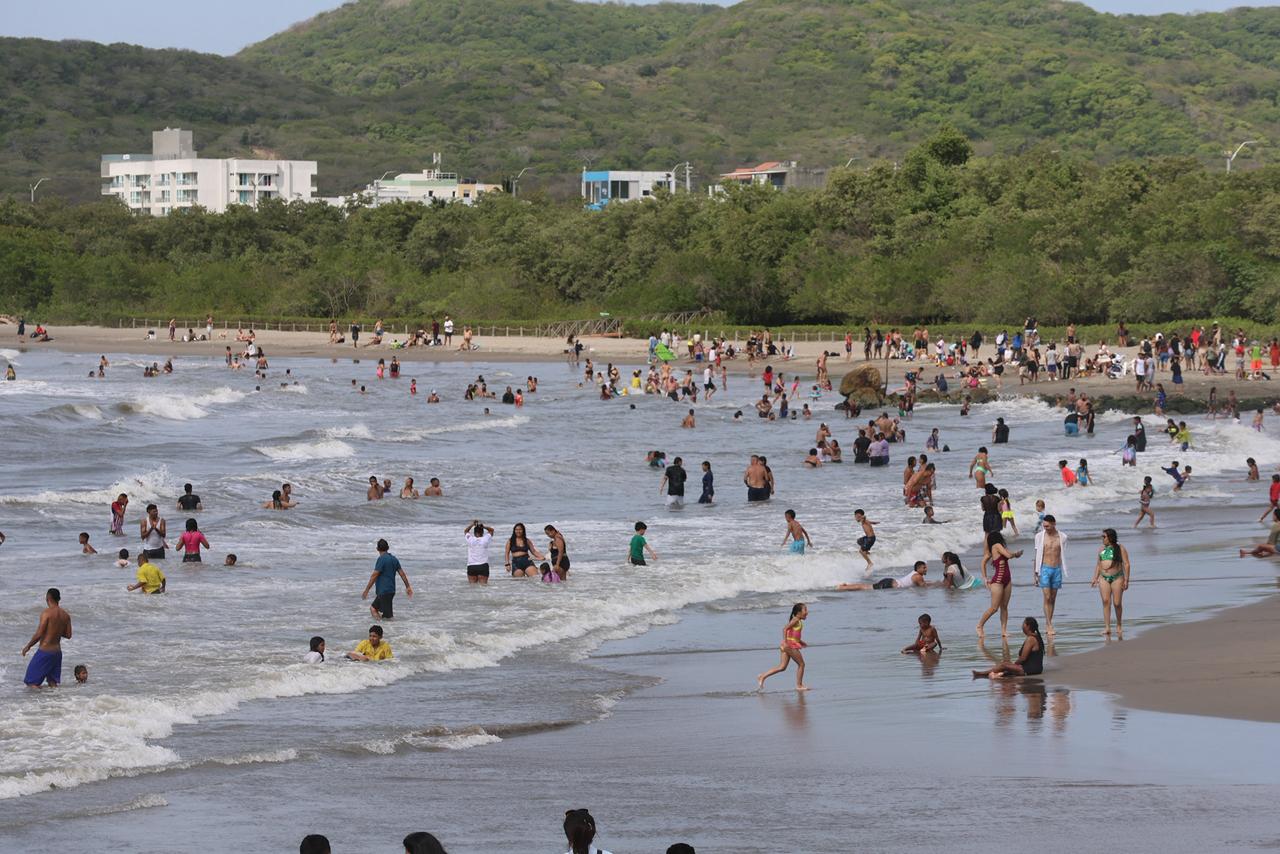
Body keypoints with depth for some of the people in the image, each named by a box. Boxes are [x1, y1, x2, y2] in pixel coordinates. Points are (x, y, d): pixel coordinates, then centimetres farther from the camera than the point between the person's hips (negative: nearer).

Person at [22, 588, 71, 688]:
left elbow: (38, 635, -17)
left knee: (31, 683, -4)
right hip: (57, 651, 7)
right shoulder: (65, 615, 5)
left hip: (45, 651, -7)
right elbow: (68, 635, 11)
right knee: (52, 683, 15)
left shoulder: (46, 613, -15)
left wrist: (27, 646, -2)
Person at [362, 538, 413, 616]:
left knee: (389, 617, -8)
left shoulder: (381, 559, -14)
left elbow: (374, 576, -16)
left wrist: (366, 590, -13)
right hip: (391, 590, 8)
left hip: (383, 592, -8)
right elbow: (402, 574, 13)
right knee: (373, 608, 18)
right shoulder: (394, 559, 9)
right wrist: (408, 587, 21)